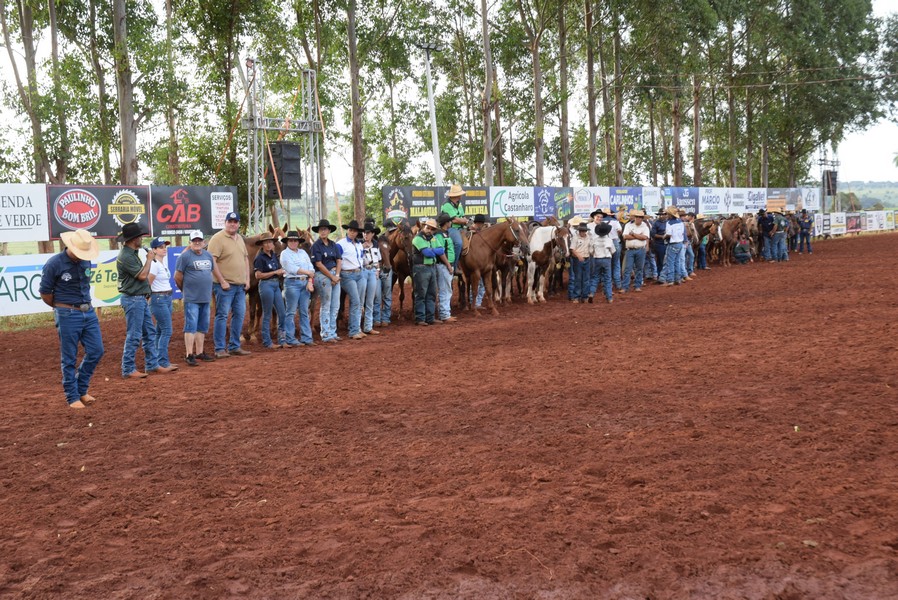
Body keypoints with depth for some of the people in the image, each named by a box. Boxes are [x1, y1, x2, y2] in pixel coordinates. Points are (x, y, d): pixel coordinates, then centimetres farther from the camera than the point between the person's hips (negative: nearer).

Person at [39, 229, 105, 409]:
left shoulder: (86, 261, 5)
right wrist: (61, 308, 7)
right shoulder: (54, 263, -12)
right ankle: (72, 397, 12)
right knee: (69, 359, 2)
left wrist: (84, 305, 15)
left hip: (89, 312, 6)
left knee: (96, 351, 6)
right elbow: (44, 292, -5)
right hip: (67, 316, -6)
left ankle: (82, 389, 23)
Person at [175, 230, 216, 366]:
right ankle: (190, 355, -6)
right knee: (191, 326, -7)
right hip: (191, 299, -7)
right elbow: (178, 276, -6)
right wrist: (185, 290, 5)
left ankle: (199, 353, 20)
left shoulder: (208, 255, 12)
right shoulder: (185, 256, -8)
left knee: (203, 327, 12)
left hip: (206, 298, 7)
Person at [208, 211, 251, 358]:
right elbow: (212, 261, -15)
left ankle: (234, 347, 19)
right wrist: (222, 281, -17)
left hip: (241, 285, 8)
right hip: (225, 285, -8)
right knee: (222, 316, -4)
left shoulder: (240, 238, 15)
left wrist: (247, 279, 11)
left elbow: (246, 258, 21)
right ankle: (220, 349, 1)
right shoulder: (218, 238, -9)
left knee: (239, 315, 10)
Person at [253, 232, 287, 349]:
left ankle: (282, 340, 14)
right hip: (266, 285, -7)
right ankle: (267, 342, 9)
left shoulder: (274, 255, 11)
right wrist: (275, 272, -16)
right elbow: (258, 275, -16)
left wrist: (281, 272, -1)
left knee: (282, 314, 6)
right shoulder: (260, 258, -9)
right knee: (267, 315, 0)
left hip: (276, 285, 7)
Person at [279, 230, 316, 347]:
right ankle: (290, 340, 1)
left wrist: (310, 282, -4)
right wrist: (308, 272, -9)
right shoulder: (285, 254, -2)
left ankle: (306, 338, 11)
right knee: (291, 312, -3)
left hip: (305, 283, 6)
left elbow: (311, 267, 9)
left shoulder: (303, 252, 15)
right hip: (292, 283, -6)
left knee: (304, 312, 7)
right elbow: (292, 269, -13)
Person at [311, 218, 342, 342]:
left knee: (335, 306, 10)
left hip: (335, 275, 7)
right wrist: (331, 276, -14)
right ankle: (326, 335, 4)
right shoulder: (316, 246, -7)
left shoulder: (333, 245, 12)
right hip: (322, 276, -7)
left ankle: (332, 332, 20)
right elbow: (319, 264, -13)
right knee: (326, 306, -2)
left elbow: (339, 261, 7)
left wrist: (337, 275, -8)